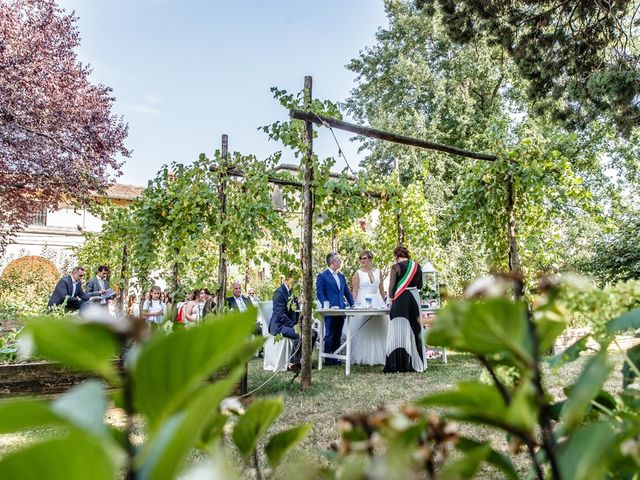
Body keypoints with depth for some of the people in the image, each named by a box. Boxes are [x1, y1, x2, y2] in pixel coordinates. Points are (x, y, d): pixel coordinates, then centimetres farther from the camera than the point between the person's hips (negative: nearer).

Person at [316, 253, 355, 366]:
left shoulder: (341, 276, 18)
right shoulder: (322, 276, -4)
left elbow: (347, 292, 19)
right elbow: (320, 293, -9)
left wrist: (352, 305, 7)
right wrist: (327, 305, -20)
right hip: (330, 311, -6)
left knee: (338, 336, 10)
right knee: (330, 335, -2)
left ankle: (335, 358, 18)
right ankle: (328, 360, 7)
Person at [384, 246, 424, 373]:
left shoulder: (396, 267, -8)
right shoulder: (417, 266, 6)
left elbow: (392, 287, -7)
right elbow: (419, 285, 14)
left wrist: (391, 298, 9)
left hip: (400, 299, -5)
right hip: (414, 298, 5)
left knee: (399, 330, 0)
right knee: (414, 329, 12)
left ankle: (398, 364, 1)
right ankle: (415, 363, 17)